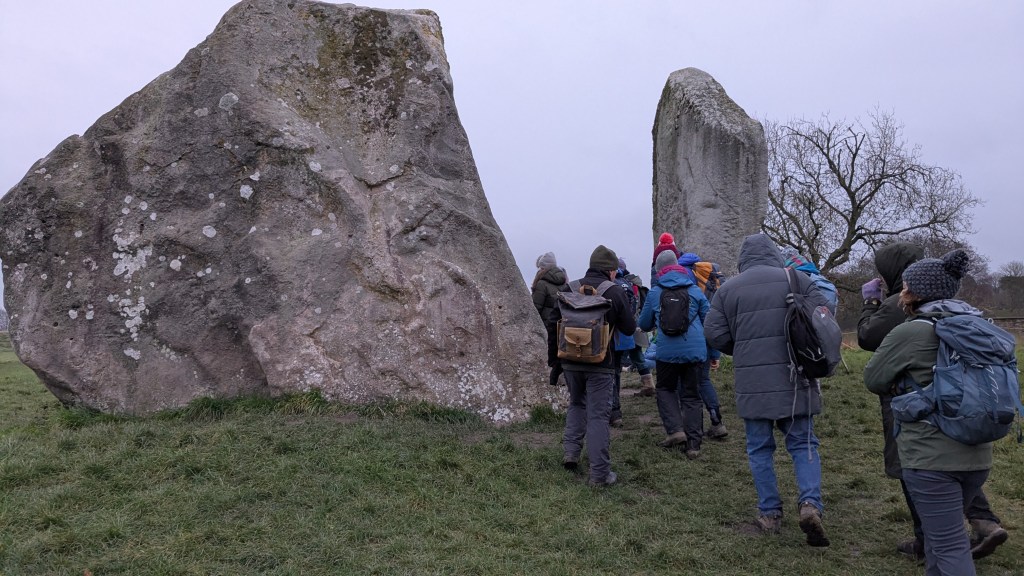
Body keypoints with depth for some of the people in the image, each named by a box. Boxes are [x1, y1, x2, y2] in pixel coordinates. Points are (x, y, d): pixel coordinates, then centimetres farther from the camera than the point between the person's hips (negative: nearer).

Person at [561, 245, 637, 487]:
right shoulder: (616, 292, -9)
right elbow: (629, 328, -3)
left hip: (571, 361, 4)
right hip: (600, 364, -3)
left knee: (576, 403, 25)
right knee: (598, 414, 2)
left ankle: (571, 451, 14)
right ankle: (600, 473, 4)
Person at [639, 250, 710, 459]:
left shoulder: (654, 293, 3)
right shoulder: (695, 290, 5)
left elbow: (644, 324, 13)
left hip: (667, 352, -2)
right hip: (695, 351, 2)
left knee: (665, 389, 19)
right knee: (692, 396, 10)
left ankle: (675, 430, 2)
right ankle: (693, 444, 9)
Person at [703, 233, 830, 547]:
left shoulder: (728, 288, 2)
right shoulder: (796, 280, 1)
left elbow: (714, 333, -1)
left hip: (752, 383, 0)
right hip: (794, 379, 0)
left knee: (760, 448, 11)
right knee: (803, 443, 12)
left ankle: (770, 513, 15)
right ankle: (810, 503, -6)